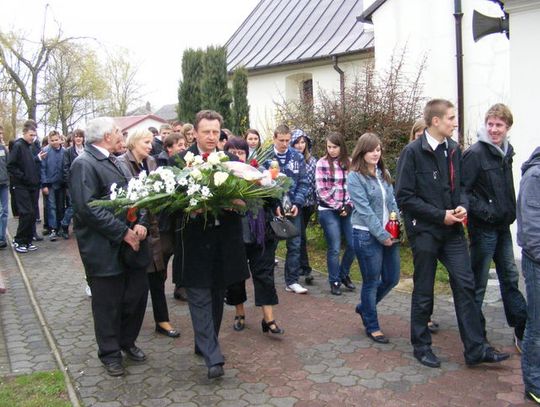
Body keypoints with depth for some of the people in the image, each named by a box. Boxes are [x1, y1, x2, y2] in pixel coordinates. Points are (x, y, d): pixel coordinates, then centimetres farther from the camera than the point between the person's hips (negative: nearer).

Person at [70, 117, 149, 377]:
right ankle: (110, 353, 25)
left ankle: (127, 341, 34)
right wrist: (124, 233, -19)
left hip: (128, 242, 8)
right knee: (107, 304, 6)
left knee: (138, 292, 12)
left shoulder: (114, 161, 13)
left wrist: (138, 224, -4)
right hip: (103, 248, -8)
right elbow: (88, 209, -21)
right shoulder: (84, 164, -14)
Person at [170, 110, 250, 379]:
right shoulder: (179, 160, -3)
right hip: (195, 239, -3)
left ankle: (206, 344, 33)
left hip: (224, 238, 4)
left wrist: (239, 202, -17)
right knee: (200, 298, -3)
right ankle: (212, 357, 2)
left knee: (217, 296, 15)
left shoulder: (231, 160, 7)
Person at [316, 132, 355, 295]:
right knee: (334, 248, -1)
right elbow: (321, 190, -7)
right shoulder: (322, 163, -4)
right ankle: (334, 281, 15)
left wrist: (348, 205, -6)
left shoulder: (349, 162, 6)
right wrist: (338, 207, -8)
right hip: (329, 211, -3)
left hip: (347, 210, 3)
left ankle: (344, 274, 28)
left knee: (353, 245, 4)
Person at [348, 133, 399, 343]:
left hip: (388, 234, 7)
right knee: (372, 282, 4)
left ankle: (364, 307, 36)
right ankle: (372, 326, 21)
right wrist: (382, 235, -16)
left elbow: (392, 202, 11)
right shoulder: (355, 177, -10)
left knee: (392, 278, 13)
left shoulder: (384, 174, 11)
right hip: (367, 235, -7)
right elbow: (364, 210, -15)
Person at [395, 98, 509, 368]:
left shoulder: (453, 150, 7)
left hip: (452, 230, 5)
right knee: (423, 292, 7)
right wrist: (440, 215, -16)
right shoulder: (413, 152, -12)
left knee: (465, 285, 4)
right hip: (425, 231, -5)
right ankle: (421, 346, 23)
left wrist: (462, 205, -4)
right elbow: (404, 197, -14)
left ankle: (475, 348, 13)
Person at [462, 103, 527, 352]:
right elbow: (461, 190, -19)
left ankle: (522, 330, 27)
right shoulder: (475, 153, -14)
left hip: (503, 226, 8)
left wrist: (511, 213, 11)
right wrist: (484, 210, -20)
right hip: (484, 227, -8)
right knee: (478, 282, 2)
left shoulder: (507, 152, 10)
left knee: (510, 278, 15)